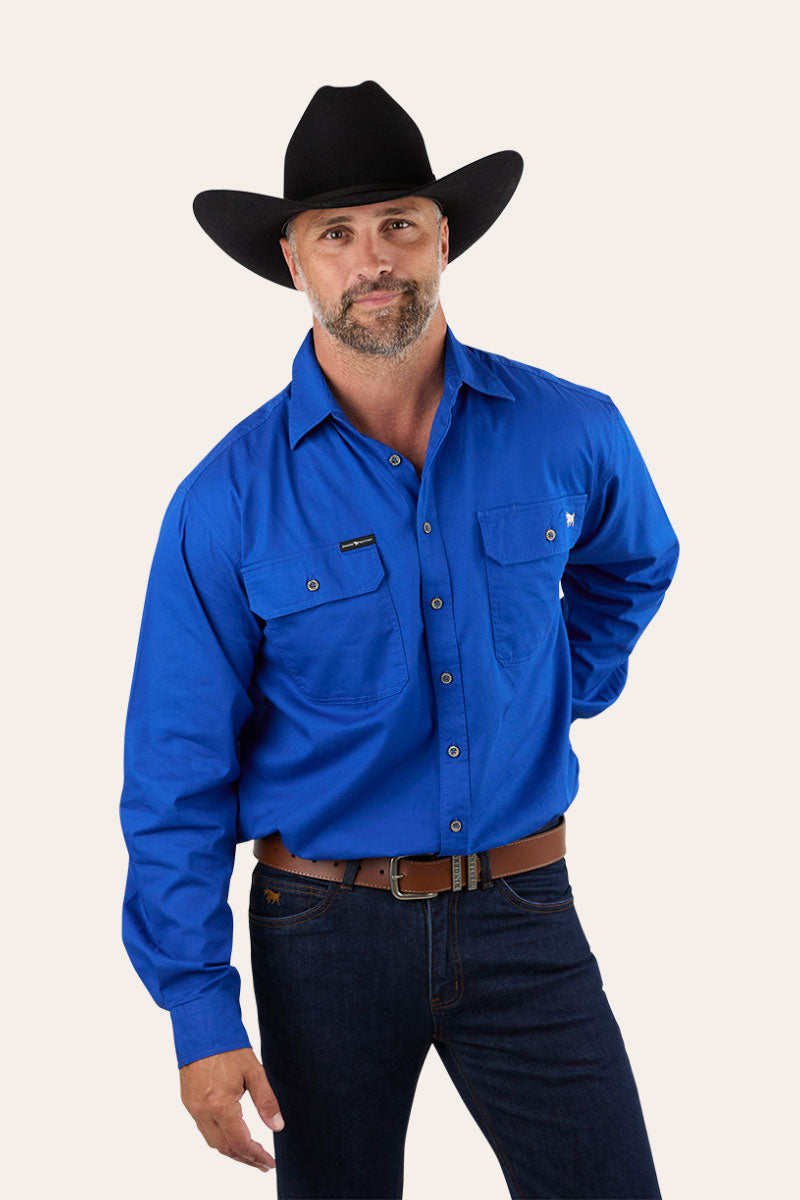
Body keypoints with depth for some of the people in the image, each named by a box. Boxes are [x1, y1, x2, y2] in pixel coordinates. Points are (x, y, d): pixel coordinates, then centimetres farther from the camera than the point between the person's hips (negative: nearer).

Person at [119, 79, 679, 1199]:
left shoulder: (570, 433, -3)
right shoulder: (230, 498, -9)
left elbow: (633, 564, 22)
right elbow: (177, 773, -7)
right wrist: (200, 1010, -10)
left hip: (521, 910, 1)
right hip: (327, 929, -1)